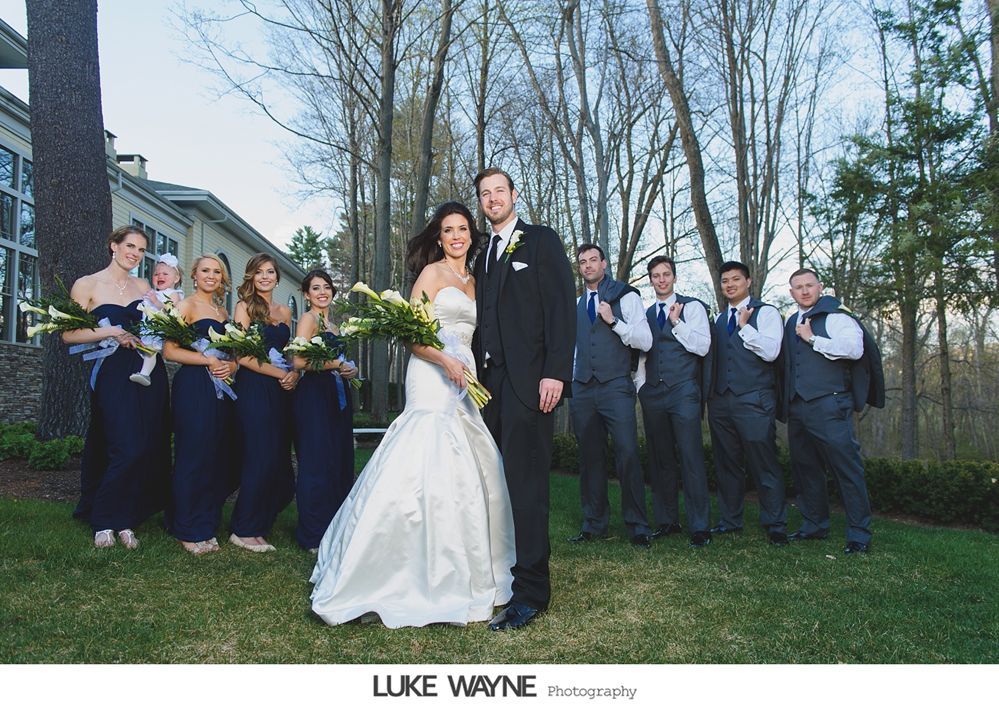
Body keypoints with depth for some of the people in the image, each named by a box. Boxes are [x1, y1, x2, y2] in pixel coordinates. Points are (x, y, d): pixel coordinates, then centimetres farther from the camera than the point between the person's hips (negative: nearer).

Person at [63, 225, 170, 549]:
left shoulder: (143, 286, 13)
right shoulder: (88, 285, 1)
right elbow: (69, 334, -4)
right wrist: (111, 332, -15)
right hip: (113, 374, -4)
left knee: (149, 450, 3)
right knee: (127, 450, -12)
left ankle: (125, 520, 17)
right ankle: (104, 521, 8)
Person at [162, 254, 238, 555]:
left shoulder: (223, 311, 19)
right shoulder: (186, 305, -2)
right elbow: (169, 350, -11)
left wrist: (230, 365, 2)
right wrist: (209, 360, -14)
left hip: (221, 389, 7)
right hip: (193, 387, -7)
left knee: (219, 455, 7)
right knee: (195, 455, -5)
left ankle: (208, 525, 19)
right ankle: (189, 531, 7)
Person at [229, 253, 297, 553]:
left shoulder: (285, 311, 16)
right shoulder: (244, 306, 0)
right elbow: (243, 355, -9)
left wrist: (295, 373, -2)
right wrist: (280, 374, -11)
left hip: (282, 392, 6)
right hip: (253, 389, -6)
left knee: (279, 458, 5)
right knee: (260, 457, -8)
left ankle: (260, 521, 21)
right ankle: (245, 530, 4)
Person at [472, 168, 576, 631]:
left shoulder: (541, 241, 3)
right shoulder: (483, 257, 22)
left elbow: (561, 307, -7)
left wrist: (555, 372, -17)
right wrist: (477, 377, 11)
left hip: (527, 381, -6)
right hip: (490, 382, 6)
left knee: (526, 484, -6)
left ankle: (530, 590, 0)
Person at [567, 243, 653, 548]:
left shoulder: (626, 296, 2)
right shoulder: (575, 304, 17)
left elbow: (645, 342, -5)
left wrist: (613, 321, -14)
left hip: (616, 387, -5)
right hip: (582, 389, 5)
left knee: (627, 455, -10)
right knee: (590, 459, 8)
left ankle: (638, 526, 2)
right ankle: (594, 525, 17)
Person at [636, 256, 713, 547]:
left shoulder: (692, 307, 3)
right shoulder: (645, 314, 17)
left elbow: (702, 347, -6)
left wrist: (676, 322, -10)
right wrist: (641, 386, 13)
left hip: (684, 391, -5)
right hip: (653, 392, 5)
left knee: (691, 457, -8)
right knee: (660, 459, 8)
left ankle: (699, 526, -1)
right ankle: (666, 521, 17)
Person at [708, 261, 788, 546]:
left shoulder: (765, 312, 1)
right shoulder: (719, 319, 18)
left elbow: (770, 351, -12)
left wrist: (744, 327, -8)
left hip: (754, 401, -5)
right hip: (721, 401, 6)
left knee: (763, 464, -4)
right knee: (726, 464, 10)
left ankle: (775, 526, 6)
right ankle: (730, 520, 20)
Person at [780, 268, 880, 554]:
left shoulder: (835, 316, -2)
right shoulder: (790, 323, 19)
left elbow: (854, 349, -18)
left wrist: (813, 339, -12)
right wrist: (785, 402, 17)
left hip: (829, 405, -7)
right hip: (797, 407, 8)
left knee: (847, 467, -5)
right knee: (804, 467, 12)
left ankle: (859, 534, 2)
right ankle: (814, 525, 24)